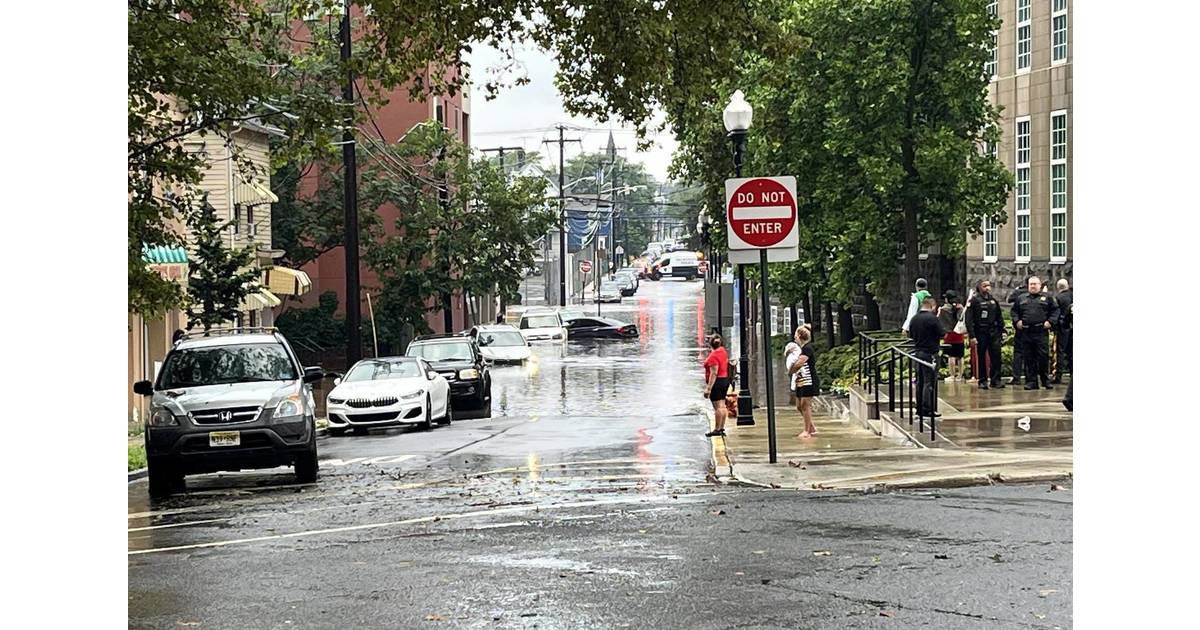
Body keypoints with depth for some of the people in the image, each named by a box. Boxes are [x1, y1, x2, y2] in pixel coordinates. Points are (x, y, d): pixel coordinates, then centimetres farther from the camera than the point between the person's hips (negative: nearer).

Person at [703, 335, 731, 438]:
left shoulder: (713, 356, -20)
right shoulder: (723, 351, 6)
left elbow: (714, 373, -24)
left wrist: (708, 388, -24)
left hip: (716, 382, -9)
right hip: (725, 379, 9)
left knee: (717, 407, -6)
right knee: (722, 405, 11)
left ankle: (717, 429, -5)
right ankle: (722, 428, 15)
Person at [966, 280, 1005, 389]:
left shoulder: (993, 301, 13)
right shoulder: (974, 301, -3)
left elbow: (999, 317, 20)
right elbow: (969, 320, -8)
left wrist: (1002, 331, 10)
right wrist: (972, 336, -14)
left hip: (994, 332, 4)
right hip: (981, 333, -4)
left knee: (996, 356, -5)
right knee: (981, 358, 2)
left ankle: (995, 379, -1)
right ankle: (982, 381, 9)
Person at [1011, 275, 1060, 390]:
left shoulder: (1047, 298, 9)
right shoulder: (1021, 299, 16)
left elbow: (1055, 310, 8)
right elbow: (1014, 311, 22)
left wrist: (1050, 321, -6)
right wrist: (1016, 321, 5)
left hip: (1041, 332, -3)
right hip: (1026, 332, 3)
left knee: (1043, 357, -5)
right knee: (1028, 358, 2)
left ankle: (1046, 381, 4)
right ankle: (1031, 381, 5)